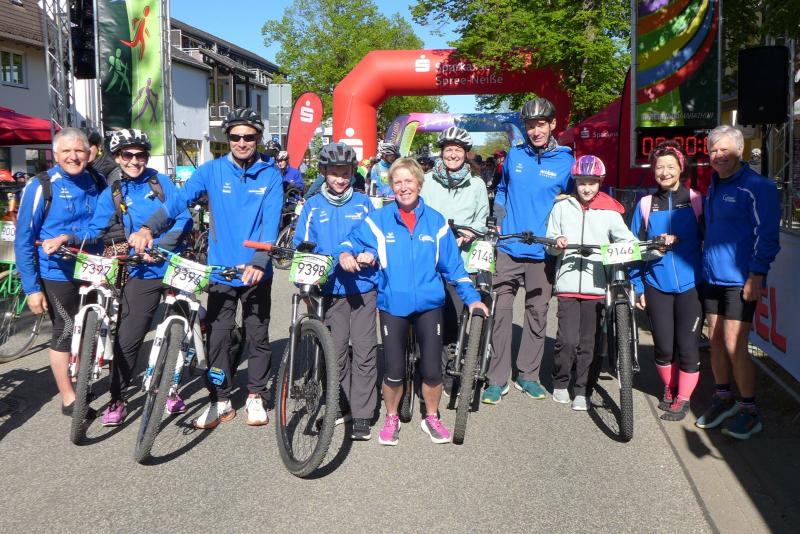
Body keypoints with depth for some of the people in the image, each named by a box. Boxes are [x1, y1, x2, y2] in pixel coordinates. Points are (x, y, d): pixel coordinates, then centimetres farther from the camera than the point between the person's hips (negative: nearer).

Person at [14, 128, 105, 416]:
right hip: (58, 275, -5)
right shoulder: (41, 186, -11)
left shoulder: (96, 184, 2)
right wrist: (31, 287, -12)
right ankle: (69, 399, 13)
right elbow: (23, 240, -9)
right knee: (65, 331, 0)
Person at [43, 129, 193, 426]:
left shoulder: (162, 182, 2)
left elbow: (184, 219, -4)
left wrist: (159, 245, -17)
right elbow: (95, 230, 1)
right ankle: (117, 400, 13)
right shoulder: (112, 194, 6)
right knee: (126, 340, -4)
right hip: (142, 274, 0)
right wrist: (67, 238, -17)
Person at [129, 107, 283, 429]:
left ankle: (255, 397, 27)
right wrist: (149, 227, -30)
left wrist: (258, 262, -29)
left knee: (258, 336, 10)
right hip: (220, 270, 1)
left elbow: (270, 223, -14)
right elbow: (179, 200, -13)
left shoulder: (270, 176, -4)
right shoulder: (213, 170, -1)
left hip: (256, 272, -1)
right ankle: (220, 400, 19)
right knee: (218, 336, 4)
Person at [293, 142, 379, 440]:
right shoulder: (312, 207, 7)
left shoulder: (363, 204, 7)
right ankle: (345, 405, 23)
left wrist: (371, 254, -11)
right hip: (330, 289, 1)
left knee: (364, 352, -3)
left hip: (363, 287, -1)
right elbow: (300, 247, 7)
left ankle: (362, 416, 5)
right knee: (336, 352, 5)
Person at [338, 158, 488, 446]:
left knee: (432, 369, 4)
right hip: (393, 305, -1)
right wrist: (345, 254, -19)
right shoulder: (379, 220, -1)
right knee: (394, 372, 1)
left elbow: (453, 265, 7)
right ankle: (391, 419, 28)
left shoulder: (435, 221, 3)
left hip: (429, 305, 1)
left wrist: (471, 297, 4)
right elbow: (353, 239, 5)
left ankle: (432, 418, 30)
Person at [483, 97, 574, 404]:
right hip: (508, 249, 1)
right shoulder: (514, 155, 6)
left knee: (537, 313, 8)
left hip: (542, 253, 0)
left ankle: (528, 375, 23)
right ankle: (498, 379, 6)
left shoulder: (565, 162, 1)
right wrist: (499, 218, 8)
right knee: (501, 311, -3)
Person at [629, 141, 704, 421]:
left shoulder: (696, 201, 1)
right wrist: (637, 287, 2)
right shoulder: (645, 204, 4)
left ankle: (682, 398, 18)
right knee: (663, 347, 5)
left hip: (690, 285, -1)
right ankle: (669, 389, 30)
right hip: (657, 286, 1)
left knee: (687, 346, 1)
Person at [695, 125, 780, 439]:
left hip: (740, 280, -7)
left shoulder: (757, 187, -10)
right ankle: (722, 399, 26)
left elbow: (767, 235, -13)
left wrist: (757, 275, -17)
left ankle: (749, 412, 7)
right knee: (715, 340, 12)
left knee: (734, 345, -7)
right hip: (712, 277, 7)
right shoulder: (714, 185, 14)